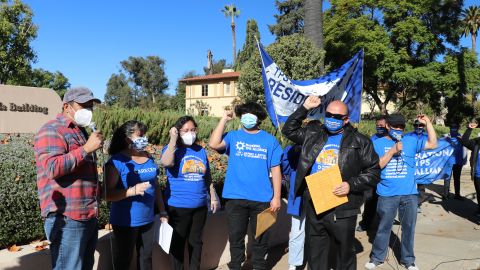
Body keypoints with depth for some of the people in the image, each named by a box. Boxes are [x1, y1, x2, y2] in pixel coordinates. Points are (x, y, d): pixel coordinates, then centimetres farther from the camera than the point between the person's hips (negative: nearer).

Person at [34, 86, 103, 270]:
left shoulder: (81, 132, 21)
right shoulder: (52, 131, -8)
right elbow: (52, 168, -23)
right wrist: (86, 149, -22)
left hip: (89, 217, 9)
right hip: (67, 218, -9)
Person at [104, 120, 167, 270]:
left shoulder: (149, 158, 6)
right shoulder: (117, 161, -14)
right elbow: (109, 194, -17)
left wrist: (162, 211, 14)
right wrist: (133, 190, -30)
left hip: (147, 219, 6)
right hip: (125, 222, -6)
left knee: (146, 257, 19)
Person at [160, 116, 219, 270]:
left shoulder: (201, 151, 7)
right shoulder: (172, 149, -5)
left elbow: (207, 177, 15)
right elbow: (166, 163, -29)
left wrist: (213, 197, 15)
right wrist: (173, 139, -25)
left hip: (200, 205, 4)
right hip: (178, 206, -4)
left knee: (196, 241, 16)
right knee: (178, 242, 8)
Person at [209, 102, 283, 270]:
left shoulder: (270, 140, 2)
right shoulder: (233, 136, 2)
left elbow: (275, 170, 2)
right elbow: (214, 144, -17)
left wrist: (276, 197, -3)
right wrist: (224, 119, -11)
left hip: (262, 199, 0)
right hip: (235, 198, 0)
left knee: (261, 237, 13)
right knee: (235, 236, 12)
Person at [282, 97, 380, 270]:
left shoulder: (359, 141, 1)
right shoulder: (313, 134, 10)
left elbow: (373, 171, 0)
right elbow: (288, 130, 14)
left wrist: (351, 185, -15)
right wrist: (305, 108, 4)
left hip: (342, 209, -3)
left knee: (345, 253, 11)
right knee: (315, 255, 14)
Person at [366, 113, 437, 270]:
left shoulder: (411, 141, 7)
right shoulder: (378, 143, 0)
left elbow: (433, 144, 5)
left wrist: (427, 123, -1)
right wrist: (392, 151, -15)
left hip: (409, 194, 2)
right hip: (387, 195, -2)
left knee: (408, 227, 13)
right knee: (383, 227, 9)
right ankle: (377, 257, 24)